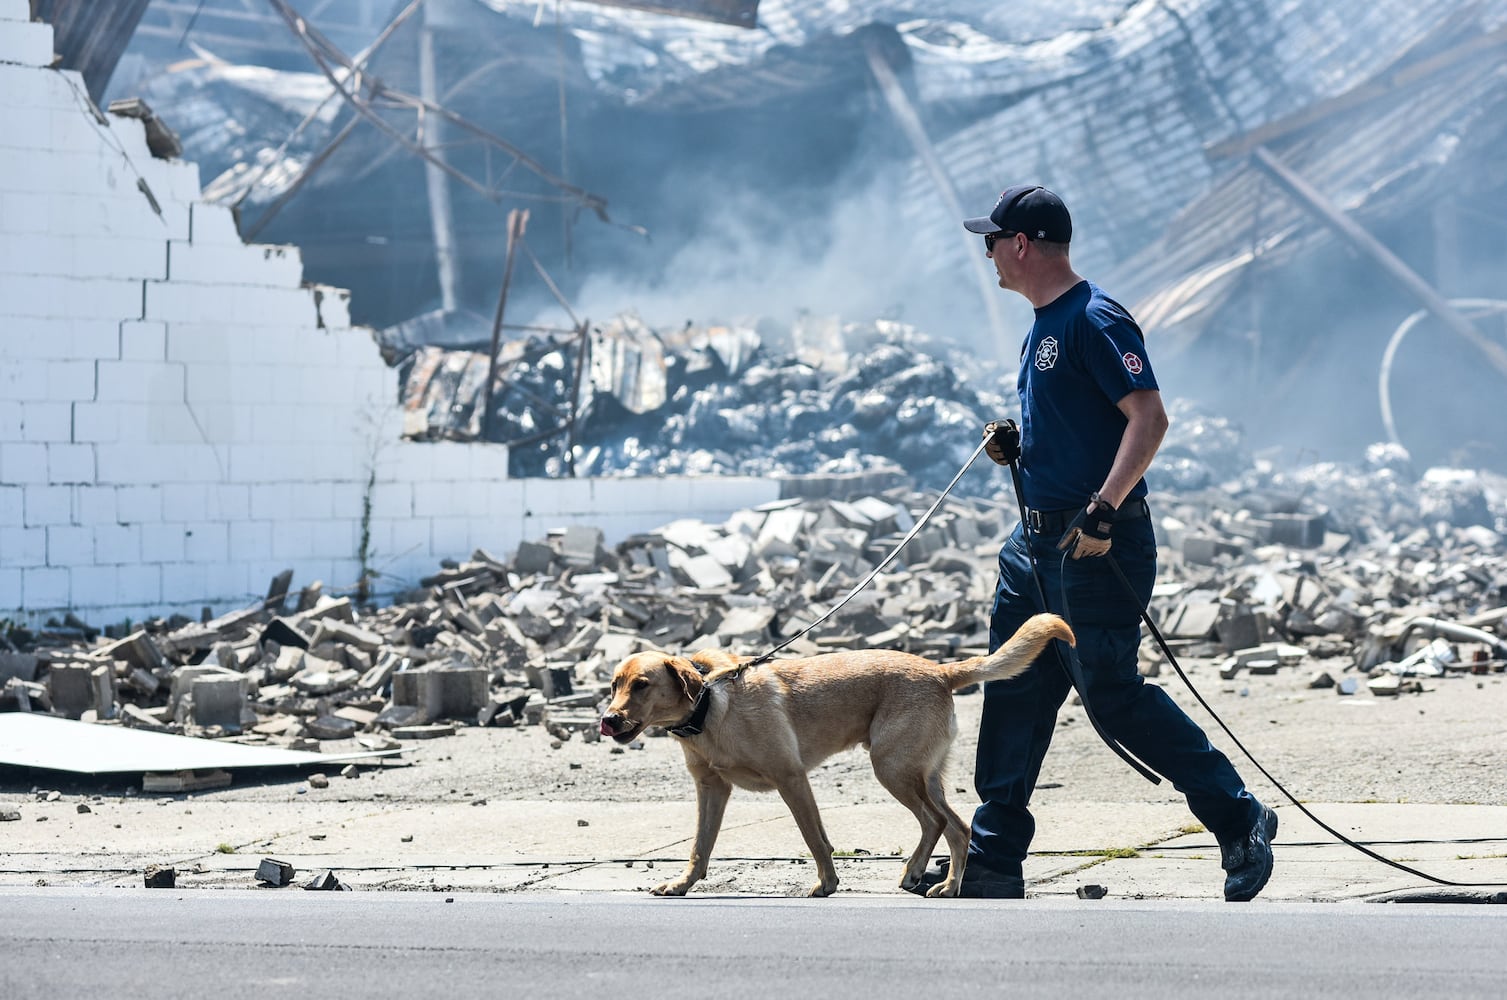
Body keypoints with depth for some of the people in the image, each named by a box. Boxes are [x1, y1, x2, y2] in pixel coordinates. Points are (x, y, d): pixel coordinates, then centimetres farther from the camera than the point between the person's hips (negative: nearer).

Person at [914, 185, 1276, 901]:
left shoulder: (1095, 320, -14)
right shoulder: (1043, 325, 16)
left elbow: (1149, 419, -22)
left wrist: (1102, 510, -28)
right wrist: (1016, 446, 8)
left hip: (1099, 546, -10)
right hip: (1038, 540, 10)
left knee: (1112, 694, -9)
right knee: (1014, 693, 8)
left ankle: (1240, 821, 0)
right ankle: (993, 864, 12)